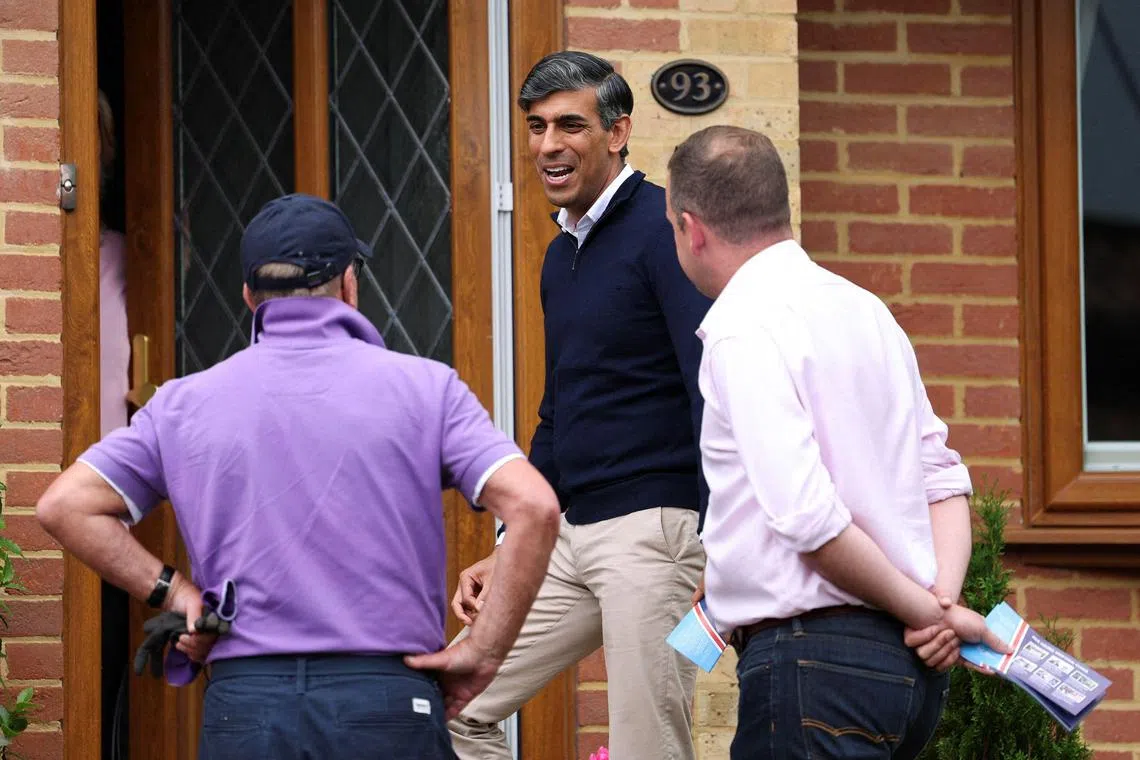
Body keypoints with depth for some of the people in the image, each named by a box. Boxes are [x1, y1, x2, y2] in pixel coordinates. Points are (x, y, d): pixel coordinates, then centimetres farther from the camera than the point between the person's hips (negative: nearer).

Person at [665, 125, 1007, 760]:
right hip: (906, 665, 9)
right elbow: (944, 478, 16)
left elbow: (810, 521, -19)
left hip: (813, 657, -9)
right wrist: (941, 601, 2)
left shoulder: (745, 332, -11)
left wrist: (925, 610, -10)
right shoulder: (867, 309, 17)